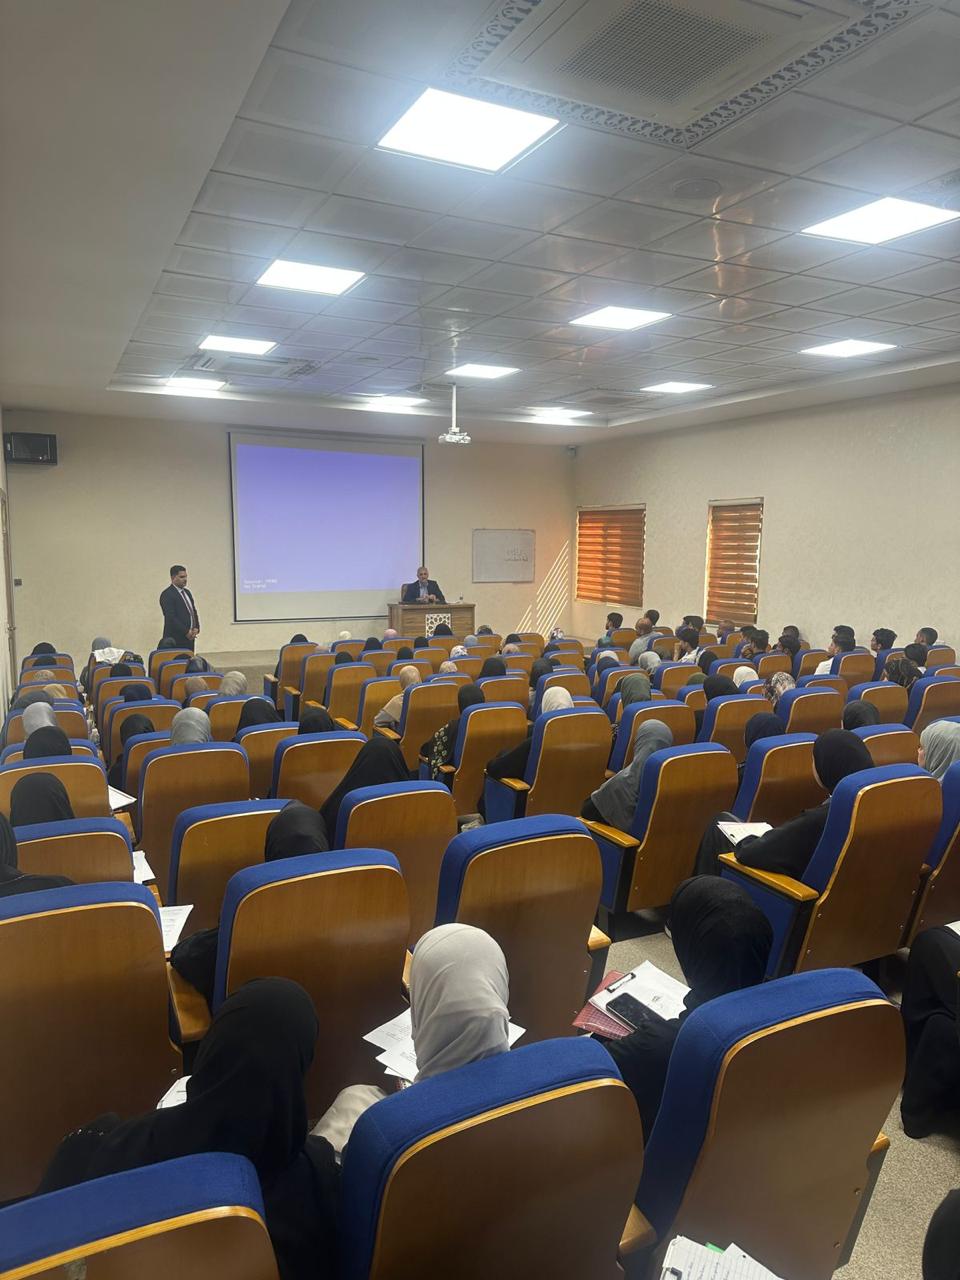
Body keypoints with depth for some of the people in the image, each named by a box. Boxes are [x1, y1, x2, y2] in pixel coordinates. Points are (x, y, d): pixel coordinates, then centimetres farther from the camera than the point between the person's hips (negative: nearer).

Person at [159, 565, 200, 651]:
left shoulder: (187, 592, 17)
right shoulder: (167, 594, -9)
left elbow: (194, 612, 20)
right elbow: (170, 618, -17)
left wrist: (196, 628, 2)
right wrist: (186, 632, -16)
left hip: (189, 637, 8)